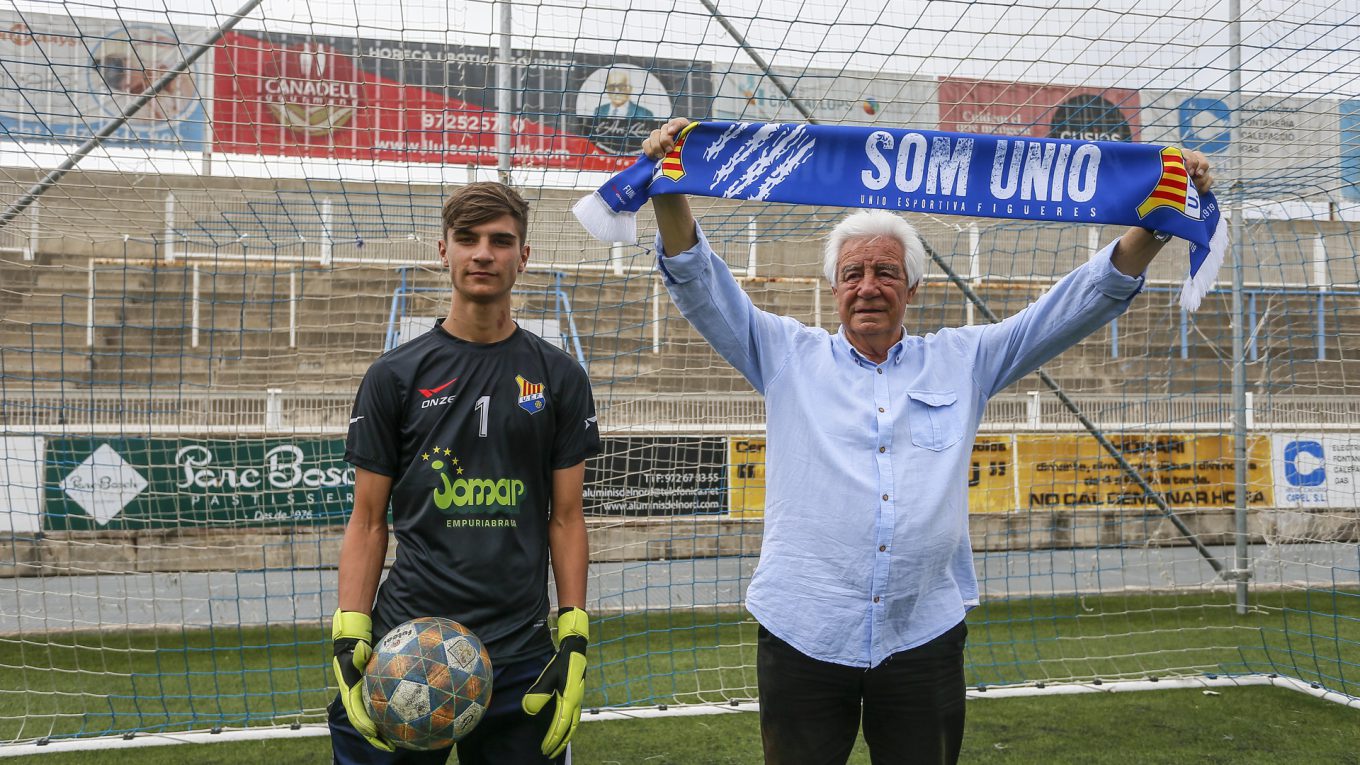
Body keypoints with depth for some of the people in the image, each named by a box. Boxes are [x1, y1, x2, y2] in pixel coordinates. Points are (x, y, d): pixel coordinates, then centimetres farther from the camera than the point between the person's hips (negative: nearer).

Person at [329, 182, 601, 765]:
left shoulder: (559, 376, 3)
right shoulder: (395, 375, 2)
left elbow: (565, 518, 5)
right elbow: (368, 521, 4)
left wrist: (574, 640, -2)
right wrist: (349, 638, -7)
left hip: (521, 655, 1)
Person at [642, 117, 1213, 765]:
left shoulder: (961, 362, 11)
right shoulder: (790, 357, 8)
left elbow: (1077, 305, 9)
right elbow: (701, 287, 1)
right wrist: (669, 193, -13)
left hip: (925, 635, 1)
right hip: (803, 632, -1)